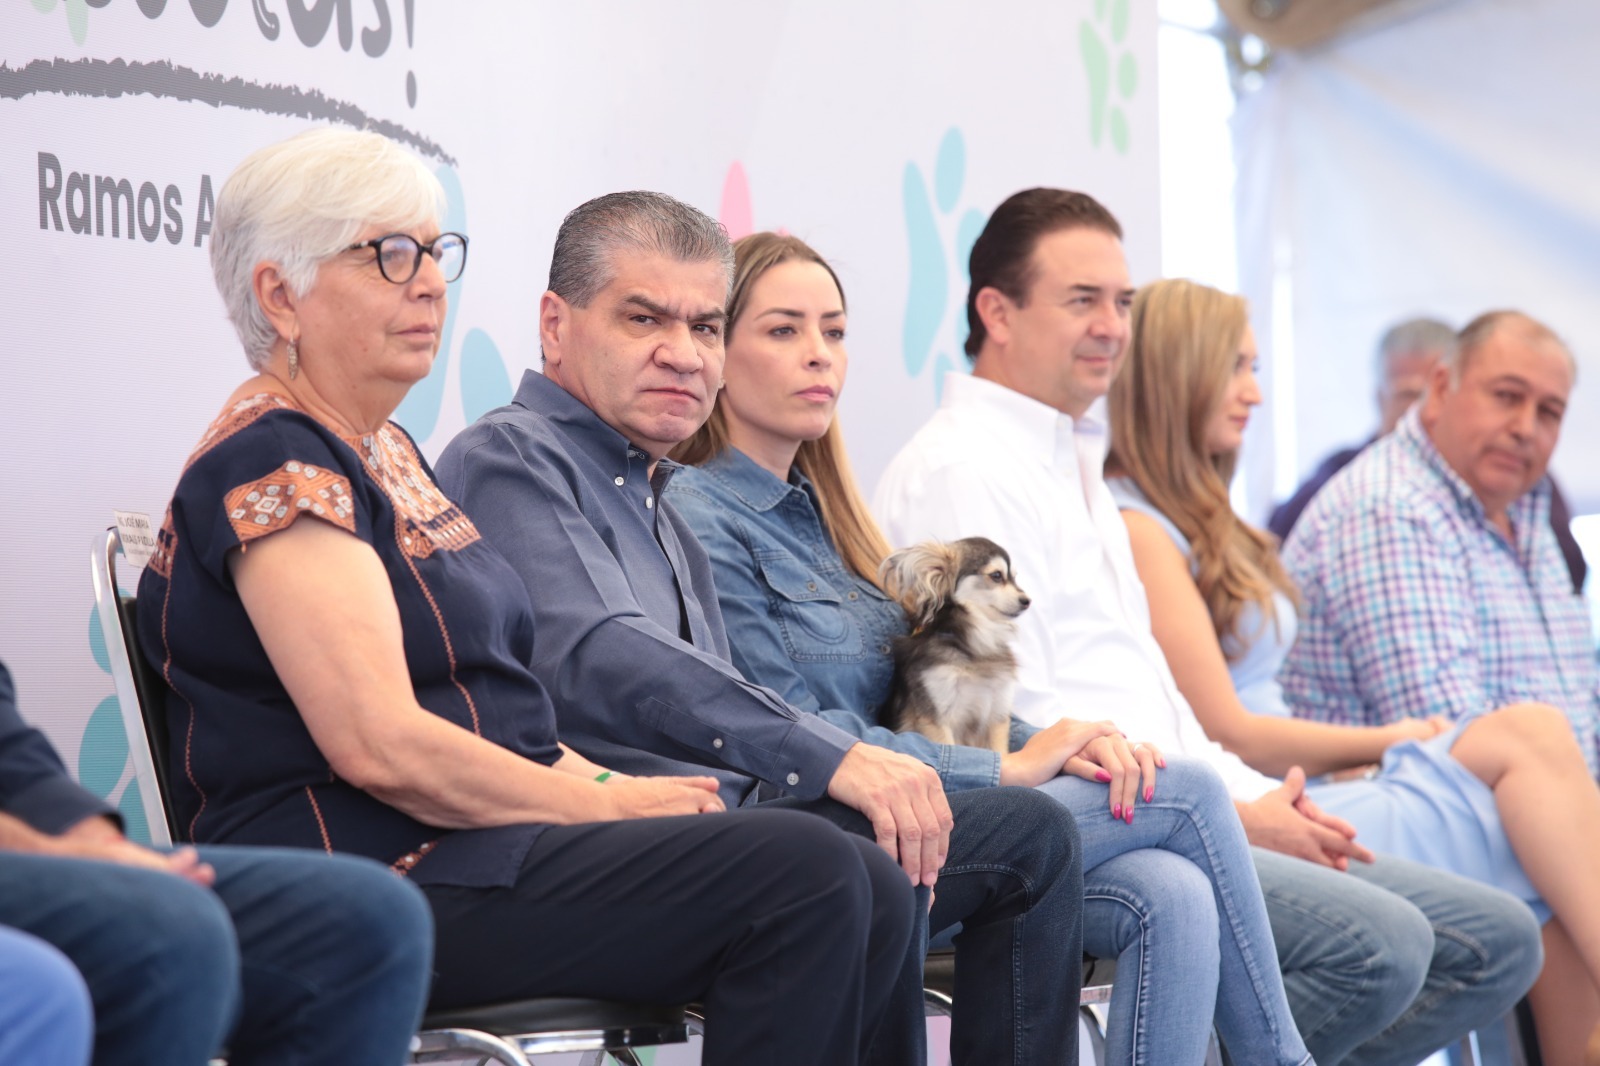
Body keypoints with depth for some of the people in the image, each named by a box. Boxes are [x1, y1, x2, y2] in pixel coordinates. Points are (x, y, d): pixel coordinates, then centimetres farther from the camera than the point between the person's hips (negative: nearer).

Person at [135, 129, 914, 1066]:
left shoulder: (383, 449, 21)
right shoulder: (272, 466, -10)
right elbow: (381, 746, -20)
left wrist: (621, 789, 3)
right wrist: (608, 805, -12)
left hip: (478, 843, 10)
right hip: (383, 873, -10)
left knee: (875, 896, -7)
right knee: (806, 876, -23)